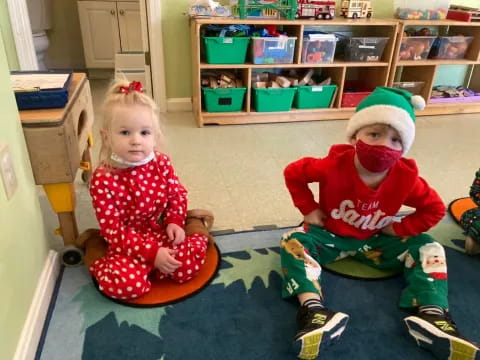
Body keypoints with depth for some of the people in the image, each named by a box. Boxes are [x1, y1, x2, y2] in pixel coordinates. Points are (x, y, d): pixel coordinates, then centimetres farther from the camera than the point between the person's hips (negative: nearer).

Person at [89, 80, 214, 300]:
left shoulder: (162, 163, -8)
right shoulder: (103, 179, -20)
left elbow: (177, 194, 7)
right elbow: (113, 230, -19)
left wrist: (175, 221, -12)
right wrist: (152, 253, -25)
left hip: (162, 232, 2)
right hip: (127, 244, -2)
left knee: (191, 264, -20)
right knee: (123, 283, -26)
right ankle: (104, 266, 5)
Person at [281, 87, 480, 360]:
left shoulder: (406, 178, -18)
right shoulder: (335, 166, -24)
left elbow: (435, 208, -3)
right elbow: (293, 173, -11)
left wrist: (401, 228, -10)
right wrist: (309, 209, -11)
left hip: (377, 240, 3)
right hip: (331, 235, -2)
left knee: (428, 247, -12)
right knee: (293, 241, -30)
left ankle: (432, 315, -26)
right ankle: (313, 310, -45)